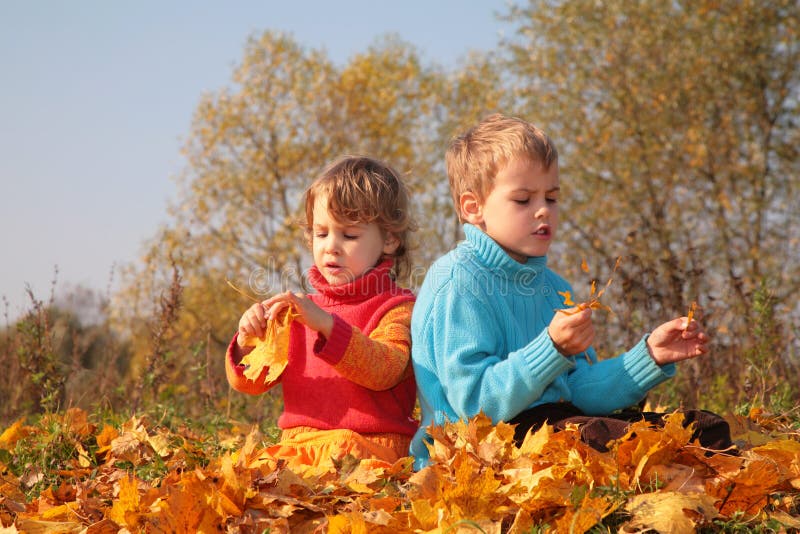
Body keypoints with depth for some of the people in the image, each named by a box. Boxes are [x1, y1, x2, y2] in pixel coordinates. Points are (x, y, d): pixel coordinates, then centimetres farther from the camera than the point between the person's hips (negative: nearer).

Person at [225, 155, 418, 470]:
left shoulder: (397, 308, 3)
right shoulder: (299, 309, 18)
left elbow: (383, 370, -18)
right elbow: (250, 383, 12)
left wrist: (326, 325, -31)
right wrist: (248, 344, -11)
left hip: (368, 445, -3)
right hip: (297, 443, 4)